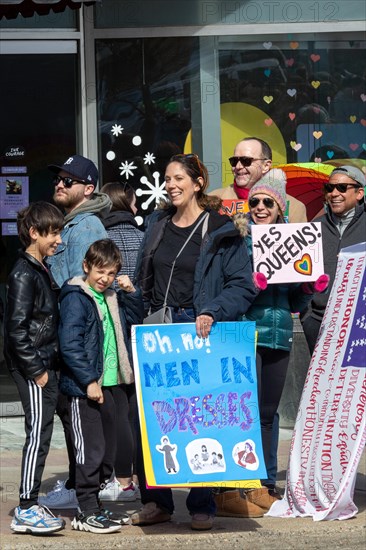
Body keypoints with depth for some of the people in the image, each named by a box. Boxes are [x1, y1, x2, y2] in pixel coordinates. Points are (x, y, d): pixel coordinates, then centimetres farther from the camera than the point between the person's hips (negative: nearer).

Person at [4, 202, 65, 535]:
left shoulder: (42, 271, 15)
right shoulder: (24, 274, -14)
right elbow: (16, 329, -19)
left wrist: (49, 367, 14)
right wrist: (36, 371, -16)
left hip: (46, 365, 9)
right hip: (33, 369, -9)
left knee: (42, 434, 11)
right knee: (38, 433, -9)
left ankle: (31, 505, 18)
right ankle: (26, 510, -5)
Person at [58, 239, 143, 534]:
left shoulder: (111, 297, 14)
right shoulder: (75, 298, -10)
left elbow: (135, 321, 21)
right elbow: (69, 345, -17)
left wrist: (131, 293, 6)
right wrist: (89, 381, -19)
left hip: (111, 385, 8)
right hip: (85, 388, -8)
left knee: (108, 449, 13)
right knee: (90, 450, -6)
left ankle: (93, 505, 23)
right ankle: (87, 514, 0)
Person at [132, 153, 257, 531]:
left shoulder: (221, 231, -3)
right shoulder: (157, 225, 14)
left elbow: (242, 286, -6)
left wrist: (212, 313, -19)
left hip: (201, 331, -5)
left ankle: (202, 506, 9)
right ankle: (156, 502, 11)